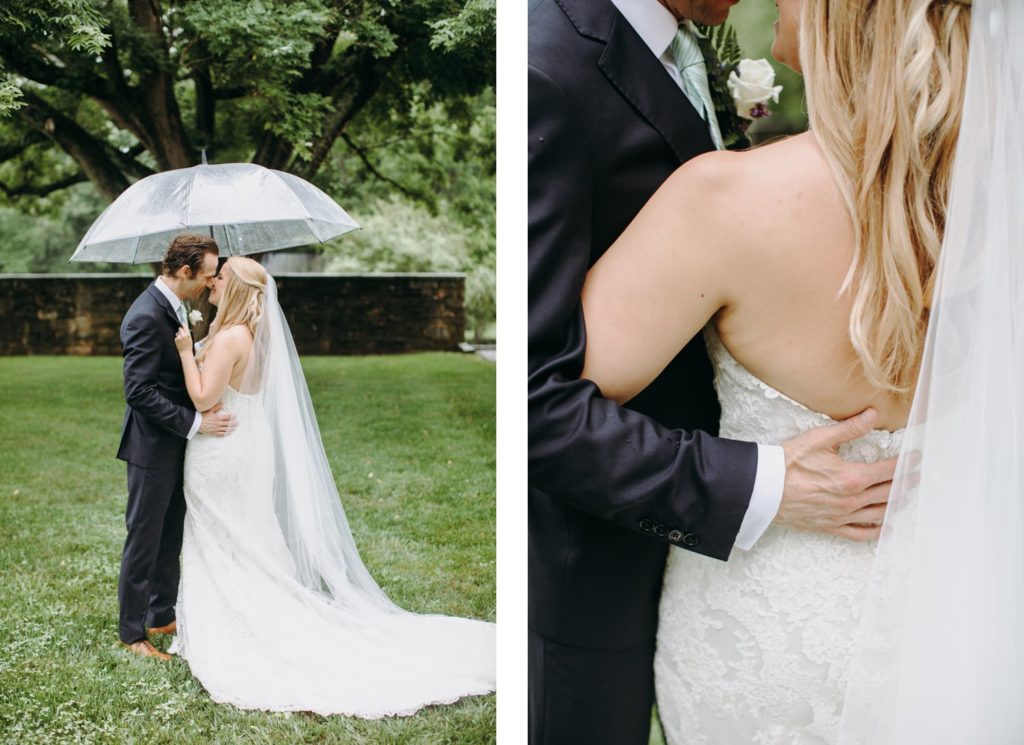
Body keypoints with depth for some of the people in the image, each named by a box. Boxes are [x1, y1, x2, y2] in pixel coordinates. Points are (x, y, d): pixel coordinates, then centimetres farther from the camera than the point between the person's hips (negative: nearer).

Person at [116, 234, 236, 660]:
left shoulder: (174, 308, 8)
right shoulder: (146, 317, -22)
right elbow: (140, 392, -26)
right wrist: (195, 423, -25)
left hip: (176, 444, 9)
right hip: (153, 448, -9)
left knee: (171, 538, 18)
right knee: (144, 541, 2)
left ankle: (161, 616, 32)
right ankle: (132, 633, 14)